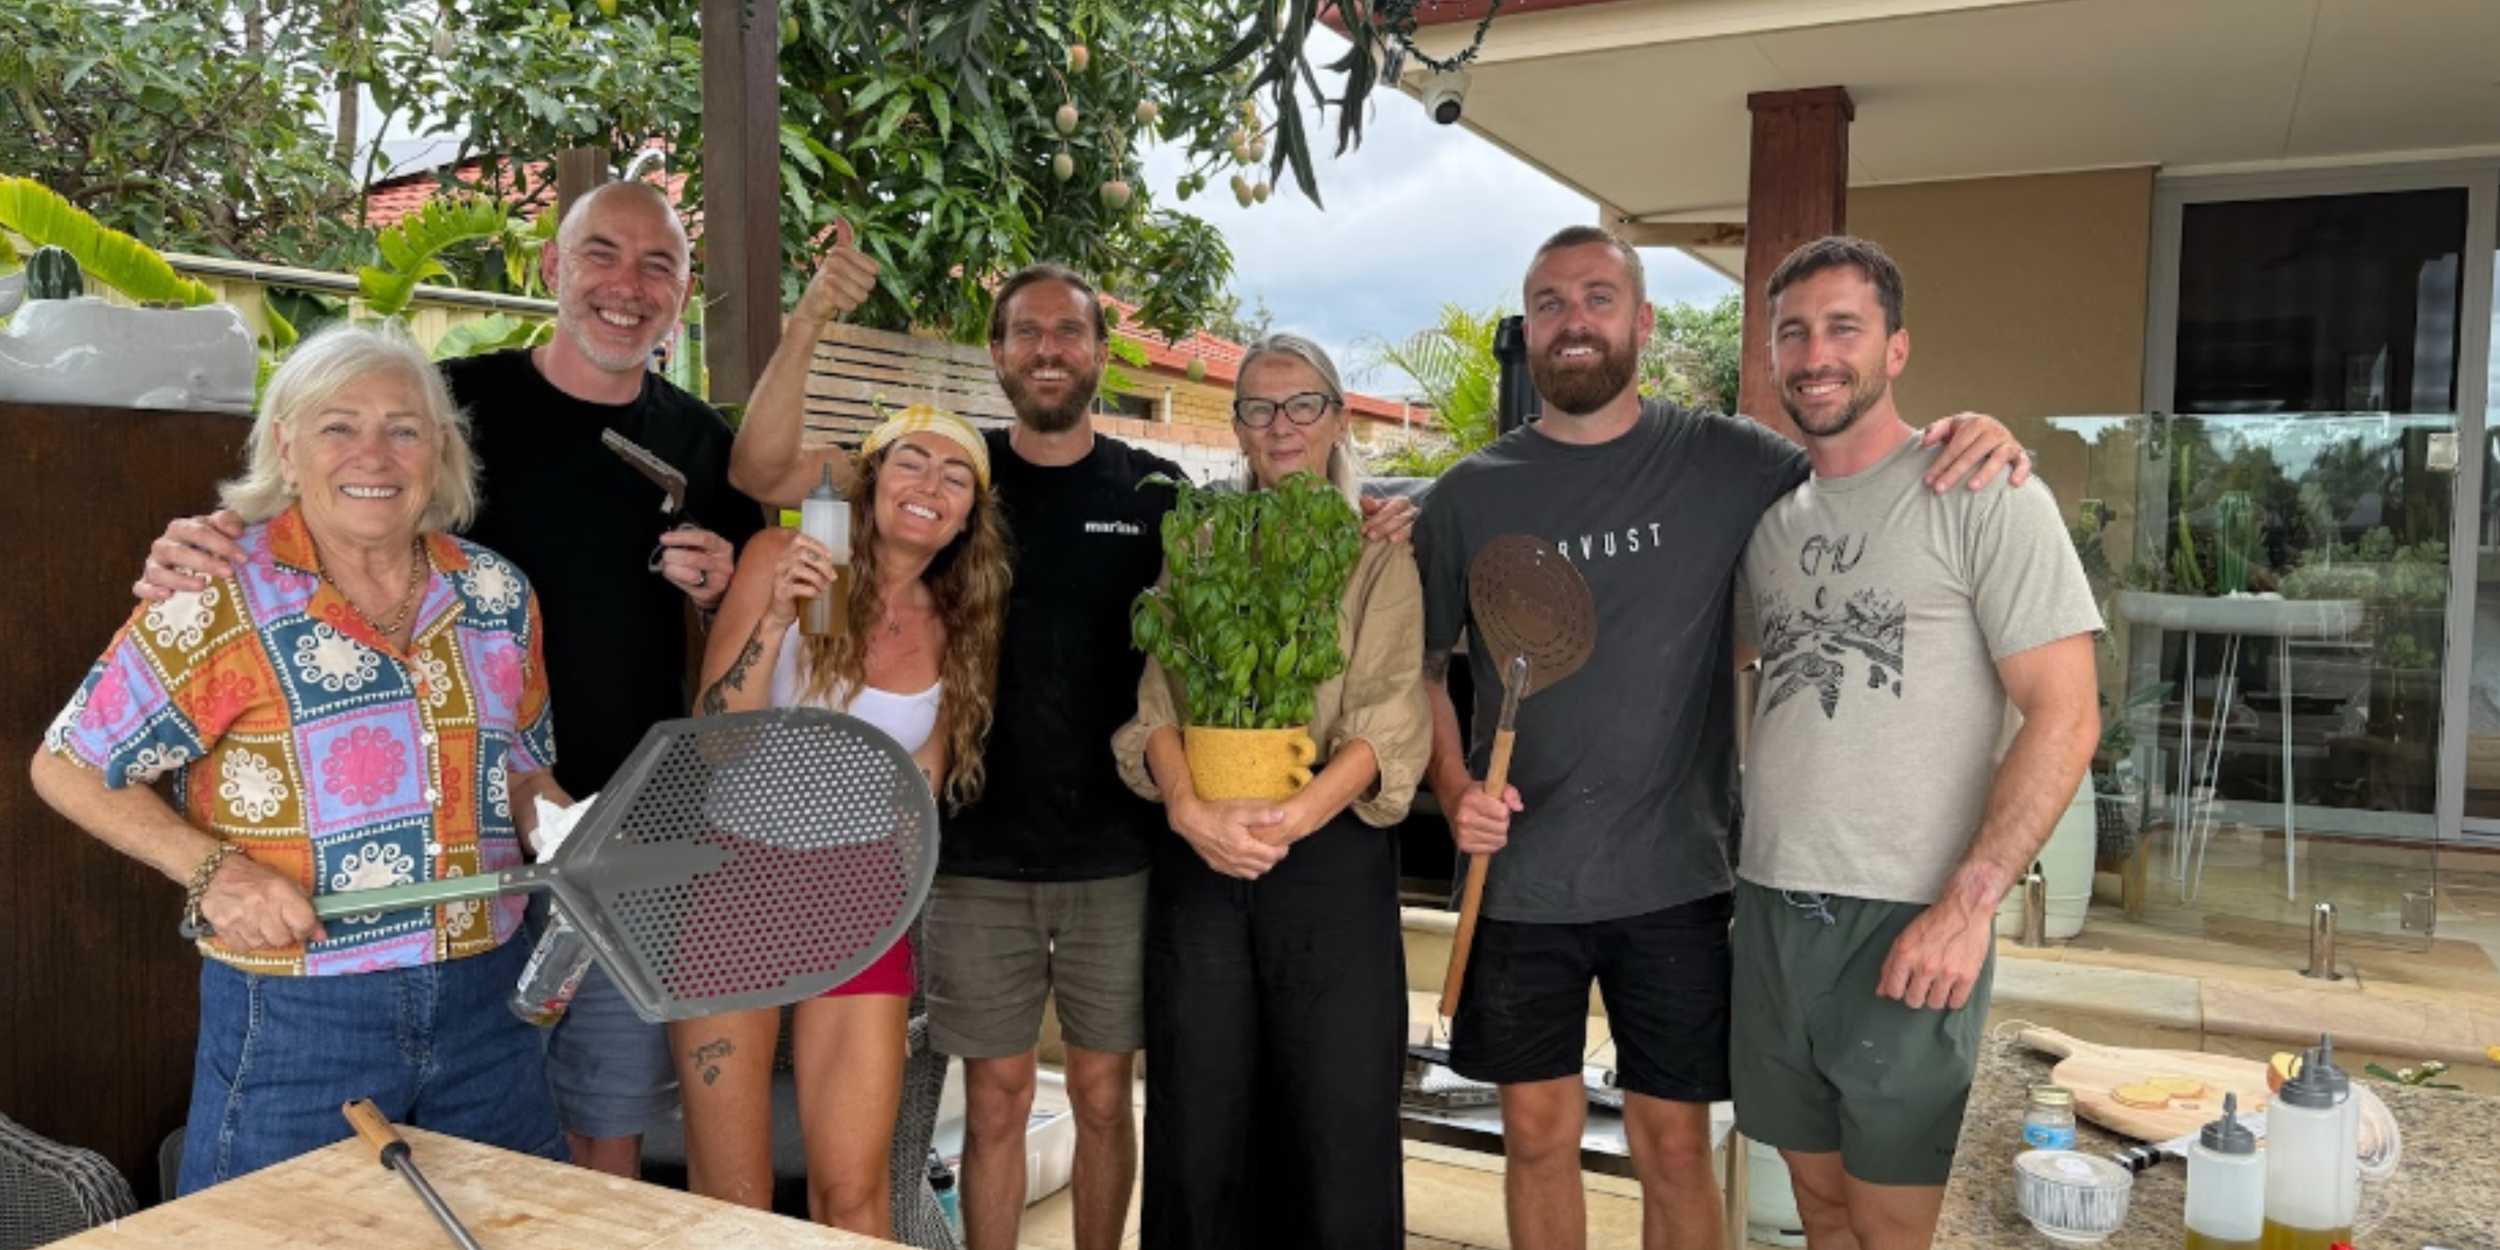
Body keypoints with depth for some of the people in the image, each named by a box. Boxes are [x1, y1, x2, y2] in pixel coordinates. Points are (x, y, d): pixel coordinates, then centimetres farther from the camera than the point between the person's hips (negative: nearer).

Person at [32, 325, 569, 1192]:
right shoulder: (217, 599, -9)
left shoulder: (494, 594, 4)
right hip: (295, 1023, -4)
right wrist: (212, 869, -15)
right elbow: (68, 768, -1)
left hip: (484, 1006, 4)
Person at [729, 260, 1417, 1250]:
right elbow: (760, 471, -6)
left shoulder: (1156, 491, 1)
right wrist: (807, 324, -19)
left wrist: (1356, 538, -12)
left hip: (1117, 857, 0)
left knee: (1104, 1093, 13)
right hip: (978, 856, 0)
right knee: (996, 1098, 10)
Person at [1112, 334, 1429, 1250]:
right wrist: (1189, 807, -18)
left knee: (1339, 1124, 1)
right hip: (1199, 855, 2)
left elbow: (1389, 720, -7)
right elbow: (1154, 696, 1)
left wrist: (1293, 817, -24)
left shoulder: (1379, 555, 4)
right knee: (1199, 1122, 9)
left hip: (1332, 856, -2)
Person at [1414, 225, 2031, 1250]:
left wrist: (1974, 444, -18)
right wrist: (1452, 789, -9)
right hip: (1521, 879, 1)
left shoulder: (1723, 462, -2)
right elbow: (1420, 667, 7)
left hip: (1673, 878, -1)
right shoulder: (1469, 495, 1)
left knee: (1674, 1147, 10)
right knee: (1537, 1135, 13)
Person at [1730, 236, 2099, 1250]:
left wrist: (1968, 904, -17)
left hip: (1910, 929, -5)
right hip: (1770, 907, 5)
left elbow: (2065, 717, -11)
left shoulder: (1982, 496, -6)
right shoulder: (1770, 514, 11)